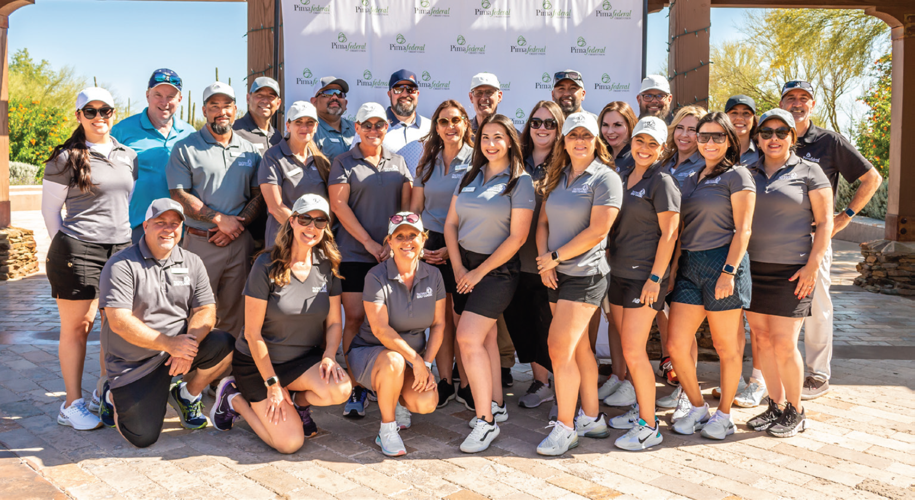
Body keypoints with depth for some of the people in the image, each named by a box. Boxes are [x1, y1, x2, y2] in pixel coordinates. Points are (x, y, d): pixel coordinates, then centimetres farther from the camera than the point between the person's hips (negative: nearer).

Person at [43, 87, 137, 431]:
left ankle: (106, 393, 23)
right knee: (76, 327, 1)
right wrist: (67, 247, 1)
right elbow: (49, 209, 3)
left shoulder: (128, 157, 13)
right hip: (77, 251, -4)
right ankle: (73, 404, 9)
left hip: (120, 249, 5)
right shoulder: (66, 158, -1)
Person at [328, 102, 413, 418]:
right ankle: (355, 388, 3)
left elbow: (407, 204, 11)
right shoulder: (344, 163, 6)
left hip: (392, 253, 3)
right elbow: (338, 205, -3)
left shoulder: (397, 162, 15)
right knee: (355, 317, -5)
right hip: (354, 253, -2)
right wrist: (369, 242, -9)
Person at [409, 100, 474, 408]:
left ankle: (466, 385, 12)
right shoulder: (428, 162, 12)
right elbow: (415, 208, 14)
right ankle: (444, 382, 16)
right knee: (440, 317, 6)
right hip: (431, 246, 4)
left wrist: (453, 248, -12)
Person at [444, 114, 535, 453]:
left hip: (497, 269, -6)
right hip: (464, 265, 6)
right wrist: (458, 266, -1)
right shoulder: (470, 177, 11)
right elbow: (451, 224, 11)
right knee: (484, 339, 11)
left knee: (468, 338, -15)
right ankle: (496, 405, 24)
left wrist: (479, 272, -10)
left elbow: (517, 237, -11)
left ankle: (486, 421, -7)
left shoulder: (520, 182, -6)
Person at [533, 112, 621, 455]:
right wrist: (543, 259, -3)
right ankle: (592, 418, 25)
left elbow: (597, 231, -15)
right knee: (579, 347, 13)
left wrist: (555, 256, -12)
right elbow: (543, 222, 13)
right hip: (557, 275, 7)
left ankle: (565, 427, 2)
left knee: (560, 349, -10)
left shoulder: (605, 178, -8)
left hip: (585, 274, -7)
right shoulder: (558, 177, 13)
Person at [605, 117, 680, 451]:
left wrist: (655, 278, -17)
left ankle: (649, 426, 3)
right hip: (619, 274, 7)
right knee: (627, 348, 12)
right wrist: (611, 265, 14)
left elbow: (669, 233, -12)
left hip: (644, 276, -7)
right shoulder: (624, 178, 14)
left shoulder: (662, 182, -8)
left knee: (634, 351, -8)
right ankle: (641, 409, 27)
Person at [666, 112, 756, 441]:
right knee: (676, 345, 2)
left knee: (726, 346, 4)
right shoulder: (691, 180, 18)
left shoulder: (737, 175, -1)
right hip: (690, 266, 6)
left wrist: (729, 271, -16)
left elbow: (743, 230, -8)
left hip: (723, 263, -6)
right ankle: (696, 407, 21)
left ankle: (724, 414, 20)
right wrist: (673, 266, 10)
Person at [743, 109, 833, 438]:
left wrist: (812, 266, -11)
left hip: (791, 271, -4)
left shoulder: (808, 173, 1)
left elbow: (825, 222, -2)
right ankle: (775, 407, 21)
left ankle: (795, 413, 14)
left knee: (784, 344, -5)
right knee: (762, 340, 7)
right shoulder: (748, 173, 11)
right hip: (752, 268, 4)